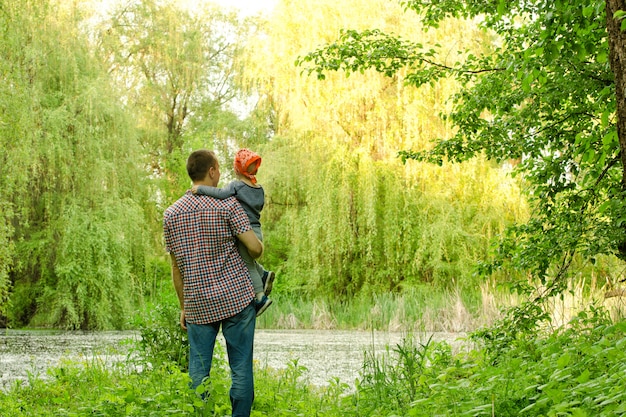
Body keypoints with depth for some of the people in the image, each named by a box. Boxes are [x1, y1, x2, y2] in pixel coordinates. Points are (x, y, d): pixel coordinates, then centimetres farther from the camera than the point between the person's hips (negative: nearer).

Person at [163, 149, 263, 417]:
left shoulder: (170, 214, 7)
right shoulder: (227, 204, -5)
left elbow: (176, 269, 10)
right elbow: (254, 247, -9)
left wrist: (183, 308, 18)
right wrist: (259, 248, 15)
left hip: (198, 304, 3)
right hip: (236, 298, -3)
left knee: (198, 371, 7)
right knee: (241, 368, 4)